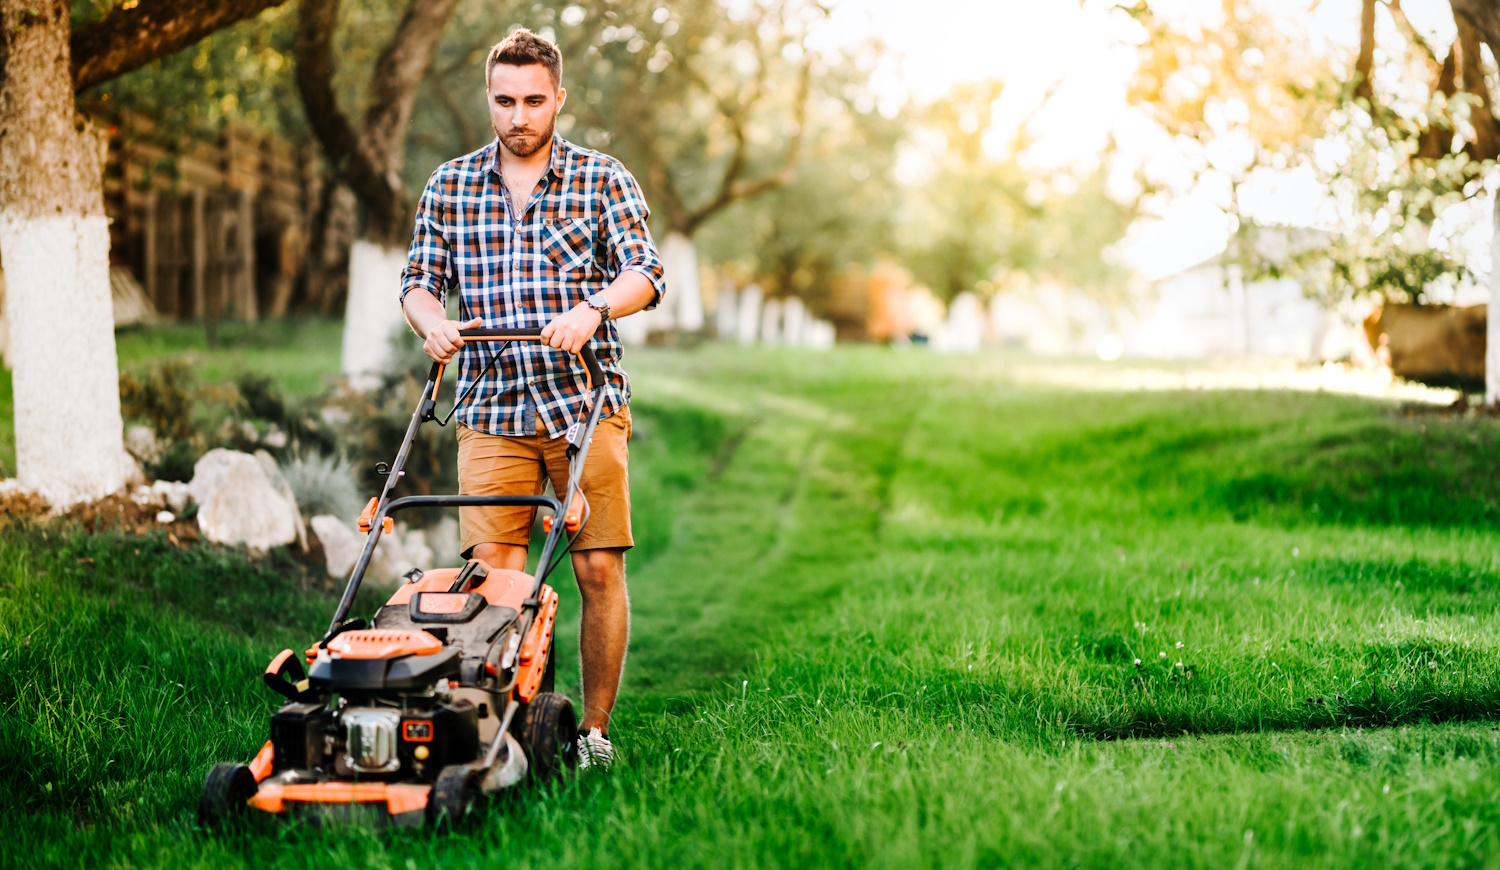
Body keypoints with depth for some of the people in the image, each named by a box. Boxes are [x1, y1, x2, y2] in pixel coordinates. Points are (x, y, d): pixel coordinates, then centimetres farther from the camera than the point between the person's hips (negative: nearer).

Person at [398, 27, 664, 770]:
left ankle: (594, 729, 8)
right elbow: (418, 280, 13)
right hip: (491, 409, 1)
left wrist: (593, 307, -25)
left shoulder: (601, 179, 5)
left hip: (585, 403, -1)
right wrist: (432, 321, -10)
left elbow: (644, 272, -4)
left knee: (599, 570, -3)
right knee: (491, 573, -7)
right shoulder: (450, 185, 11)